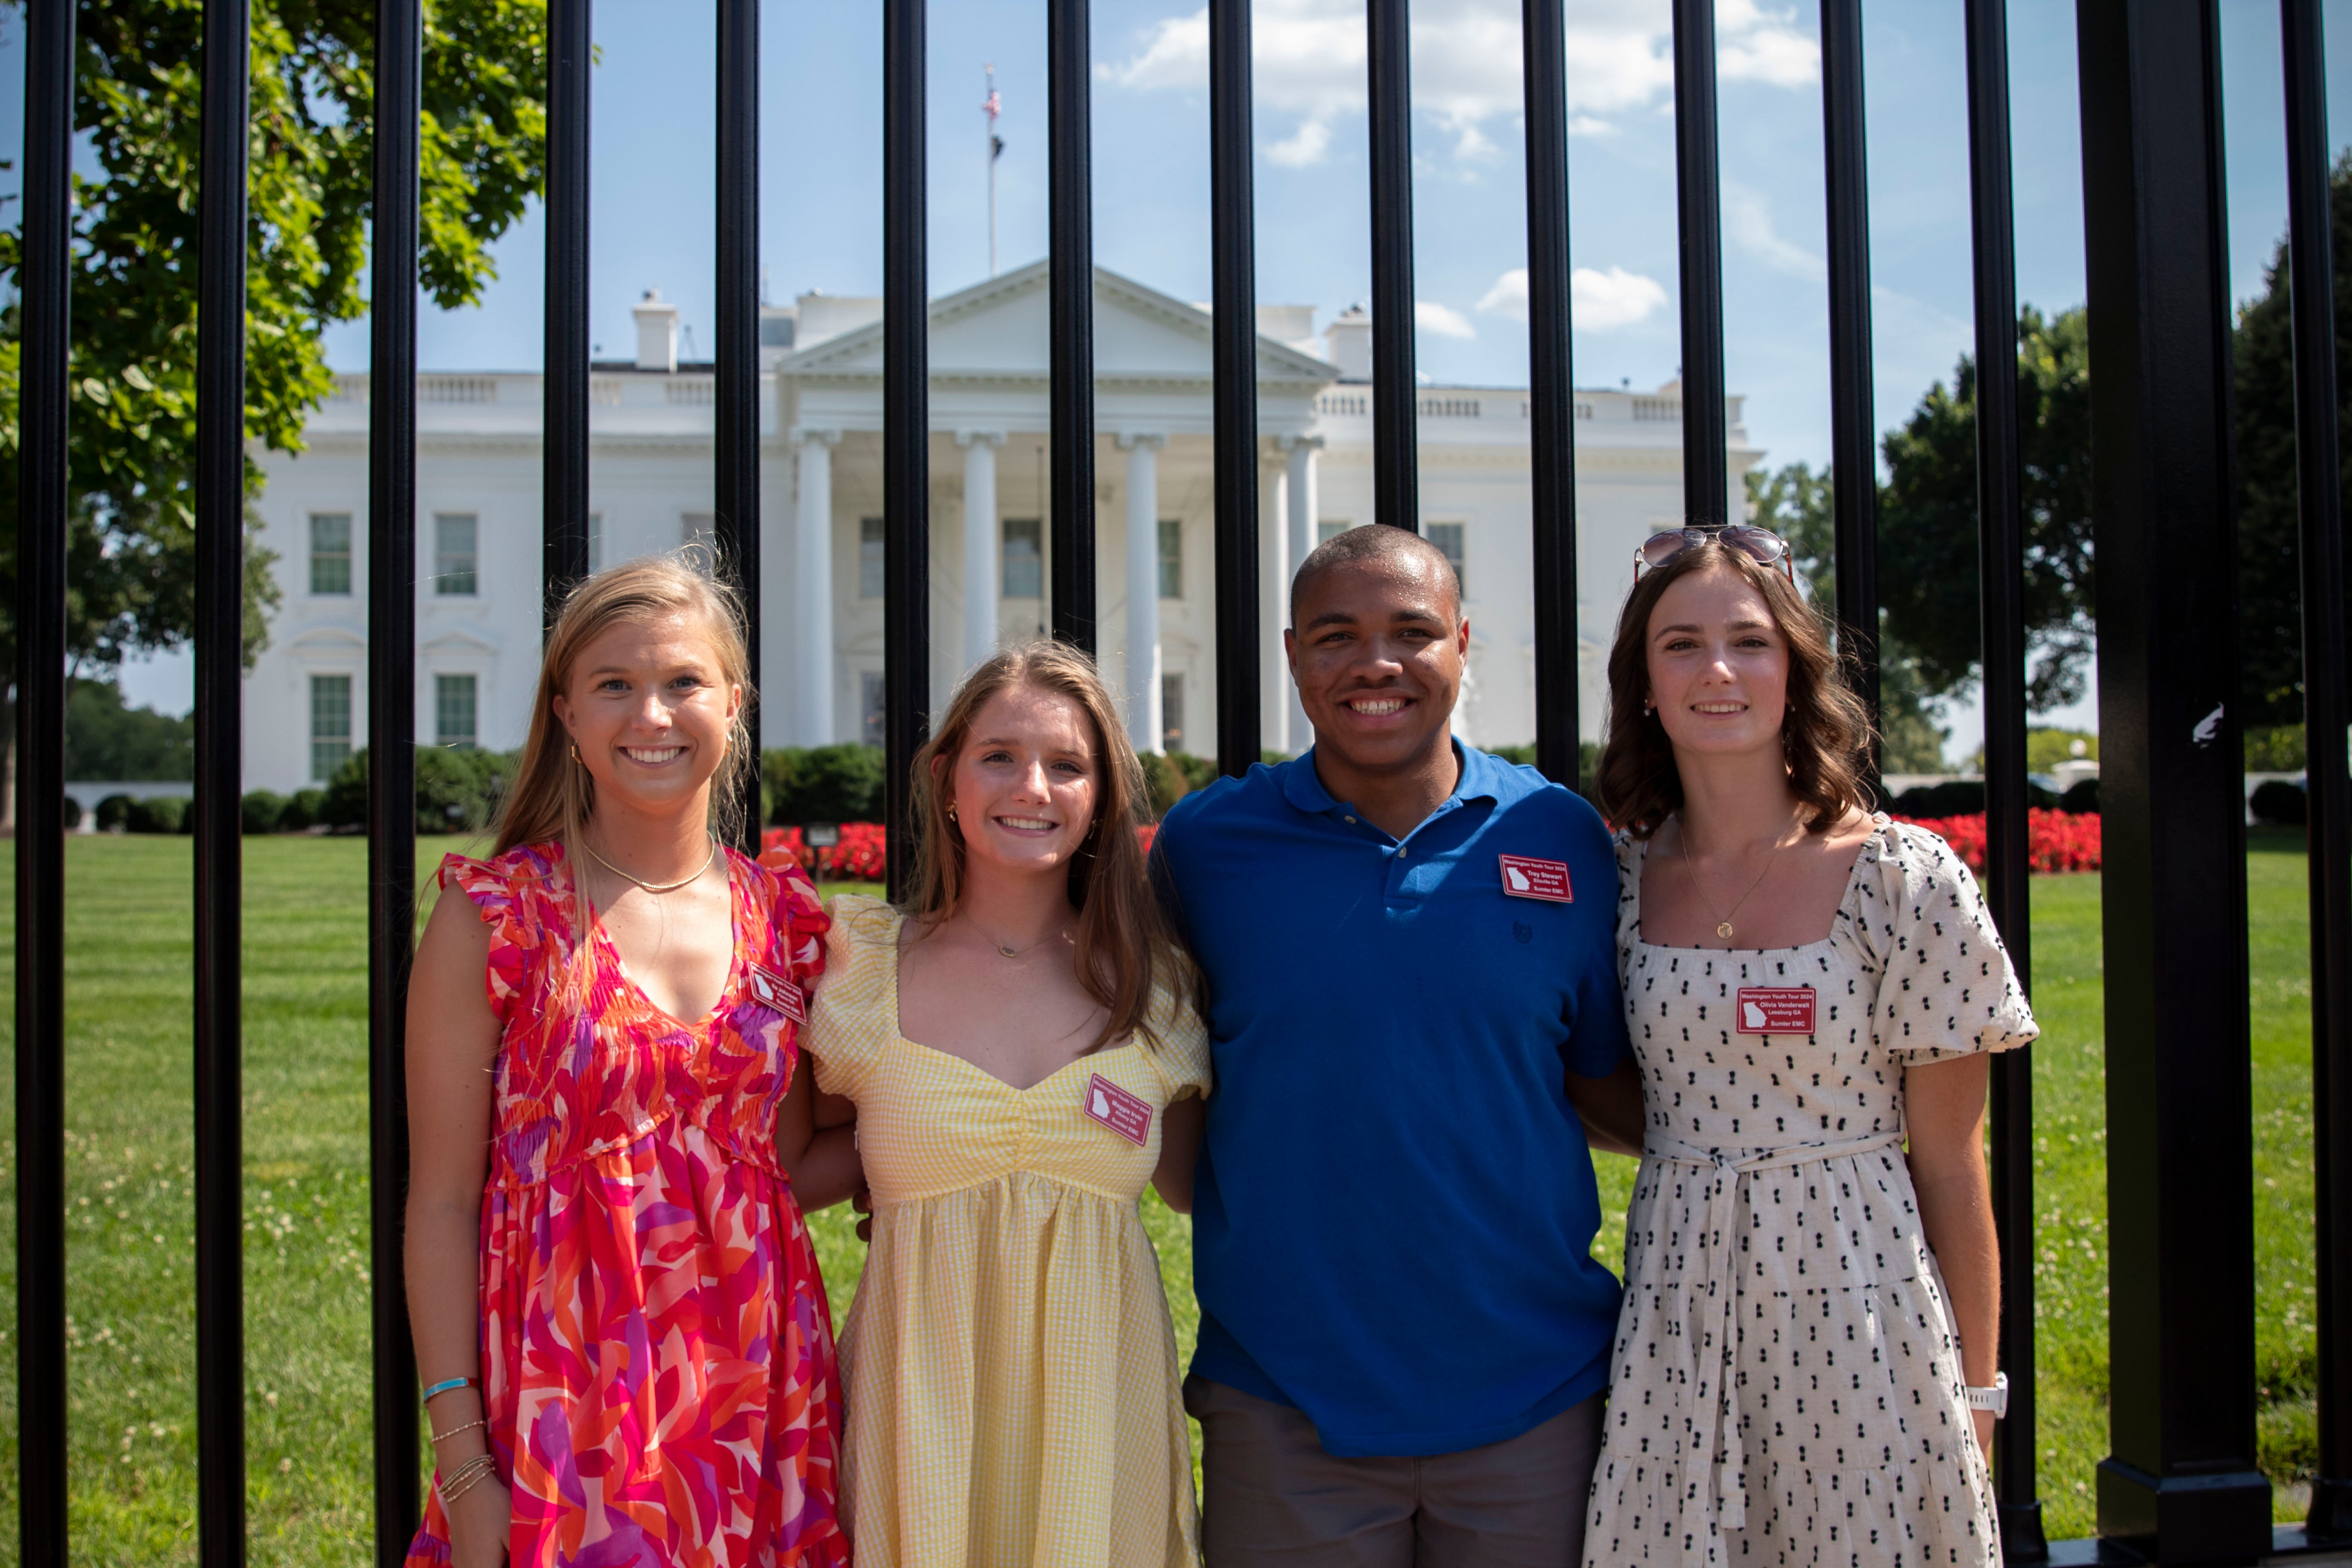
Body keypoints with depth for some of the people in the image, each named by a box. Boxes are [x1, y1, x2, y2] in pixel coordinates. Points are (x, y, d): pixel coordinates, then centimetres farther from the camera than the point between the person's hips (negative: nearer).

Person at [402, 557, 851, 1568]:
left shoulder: (784, 922, 6)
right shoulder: (494, 917, -5)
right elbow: (441, 1201, -6)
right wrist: (461, 1464, -10)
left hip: (755, 1396, 3)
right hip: (565, 1398, -3)